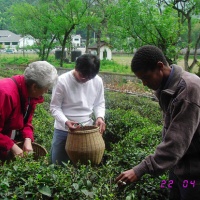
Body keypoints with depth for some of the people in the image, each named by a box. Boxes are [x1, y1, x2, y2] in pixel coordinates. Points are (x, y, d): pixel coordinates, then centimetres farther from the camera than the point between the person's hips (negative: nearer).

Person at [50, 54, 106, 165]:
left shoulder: (98, 81, -6)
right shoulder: (62, 81, -16)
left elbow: (99, 103, 7)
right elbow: (55, 107, -10)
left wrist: (100, 117, -13)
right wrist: (65, 121, -27)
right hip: (63, 131, -2)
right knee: (58, 164, 13)